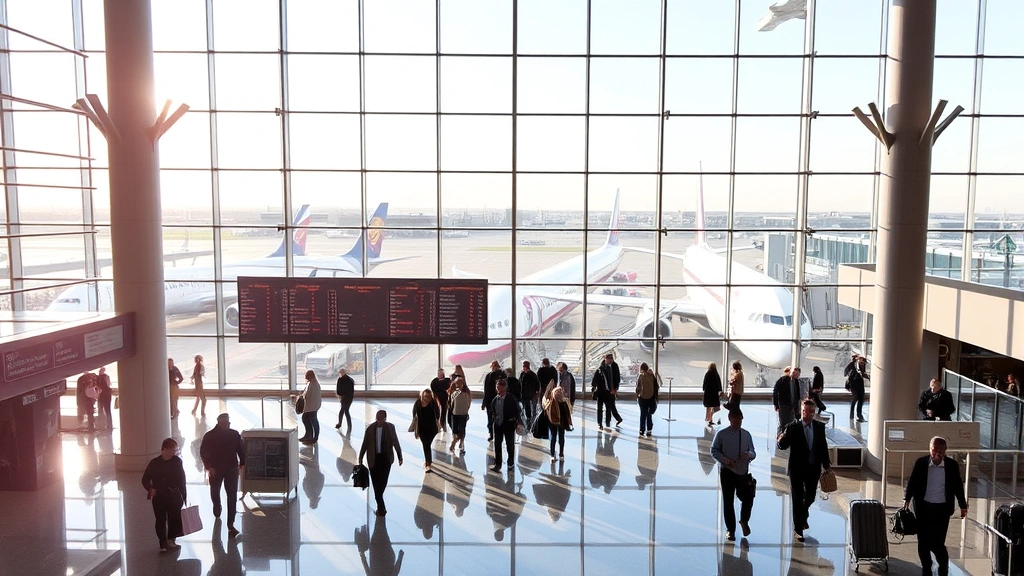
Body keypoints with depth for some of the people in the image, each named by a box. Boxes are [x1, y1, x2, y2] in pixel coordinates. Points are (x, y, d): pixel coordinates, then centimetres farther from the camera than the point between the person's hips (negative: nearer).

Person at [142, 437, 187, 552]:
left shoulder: (177, 461, -4)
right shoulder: (154, 463, -5)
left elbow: (182, 480, 0)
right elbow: (145, 479, 2)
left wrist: (183, 495, -1)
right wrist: (150, 489, -16)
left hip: (174, 496, 0)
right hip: (159, 497, 0)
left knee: (174, 518, 5)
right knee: (161, 520, 7)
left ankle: (171, 540, 25)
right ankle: (163, 543, 20)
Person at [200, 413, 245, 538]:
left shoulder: (234, 434, -3)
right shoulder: (209, 436, -9)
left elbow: (241, 449, 7)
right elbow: (203, 452, -6)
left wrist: (242, 463, 0)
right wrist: (208, 466, -15)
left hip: (231, 469, 0)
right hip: (215, 470, 0)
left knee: (232, 497, -5)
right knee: (215, 492, 19)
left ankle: (231, 524, -1)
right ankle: (217, 510, 51)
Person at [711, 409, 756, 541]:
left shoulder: (746, 434, 5)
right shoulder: (722, 434, -4)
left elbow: (753, 453, 9)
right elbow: (714, 450, -1)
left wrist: (749, 454, -15)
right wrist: (724, 459, -17)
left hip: (743, 472, 2)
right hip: (727, 471, -2)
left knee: (748, 498, -4)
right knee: (728, 501, 5)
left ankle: (744, 521, 28)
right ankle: (730, 530, 20)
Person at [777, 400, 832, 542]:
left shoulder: (820, 427, -1)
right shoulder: (792, 427, -13)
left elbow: (823, 446, 6)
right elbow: (782, 446, -18)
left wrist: (826, 464, 6)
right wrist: (782, 438, -39)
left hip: (814, 468, 4)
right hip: (797, 469, -3)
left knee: (810, 496, 17)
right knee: (798, 498, 4)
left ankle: (803, 516, 47)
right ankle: (798, 528, 17)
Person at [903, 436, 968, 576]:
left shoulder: (952, 465, -5)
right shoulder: (921, 463, -5)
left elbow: (958, 485, 6)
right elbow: (912, 482, 3)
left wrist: (963, 505, 10)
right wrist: (907, 499, -2)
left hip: (942, 509, -1)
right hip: (923, 507, 1)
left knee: (937, 542, -4)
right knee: (923, 542, 7)